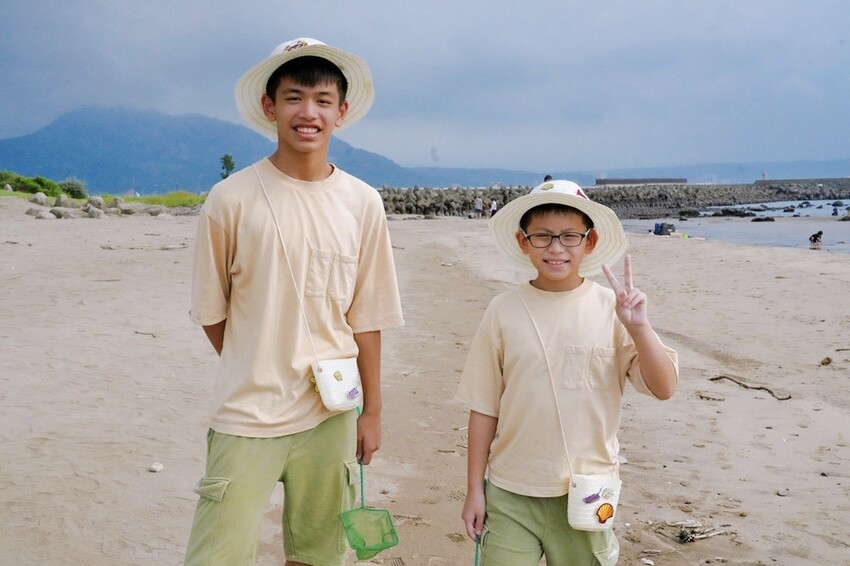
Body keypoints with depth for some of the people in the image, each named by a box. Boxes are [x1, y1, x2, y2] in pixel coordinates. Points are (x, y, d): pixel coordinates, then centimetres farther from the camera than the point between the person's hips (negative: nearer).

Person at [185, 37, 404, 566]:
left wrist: (372, 409, 7)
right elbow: (212, 312, 2)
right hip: (248, 415, -2)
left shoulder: (363, 204, 0)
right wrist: (259, 377, 5)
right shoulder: (232, 199, -8)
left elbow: (366, 318, 5)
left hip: (331, 414, 3)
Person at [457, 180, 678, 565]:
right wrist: (474, 489, 3)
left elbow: (664, 388, -6)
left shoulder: (612, 308, -5)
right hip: (511, 493, 0)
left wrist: (638, 327, -21)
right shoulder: (504, 311, -5)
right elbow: (484, 407, 1)